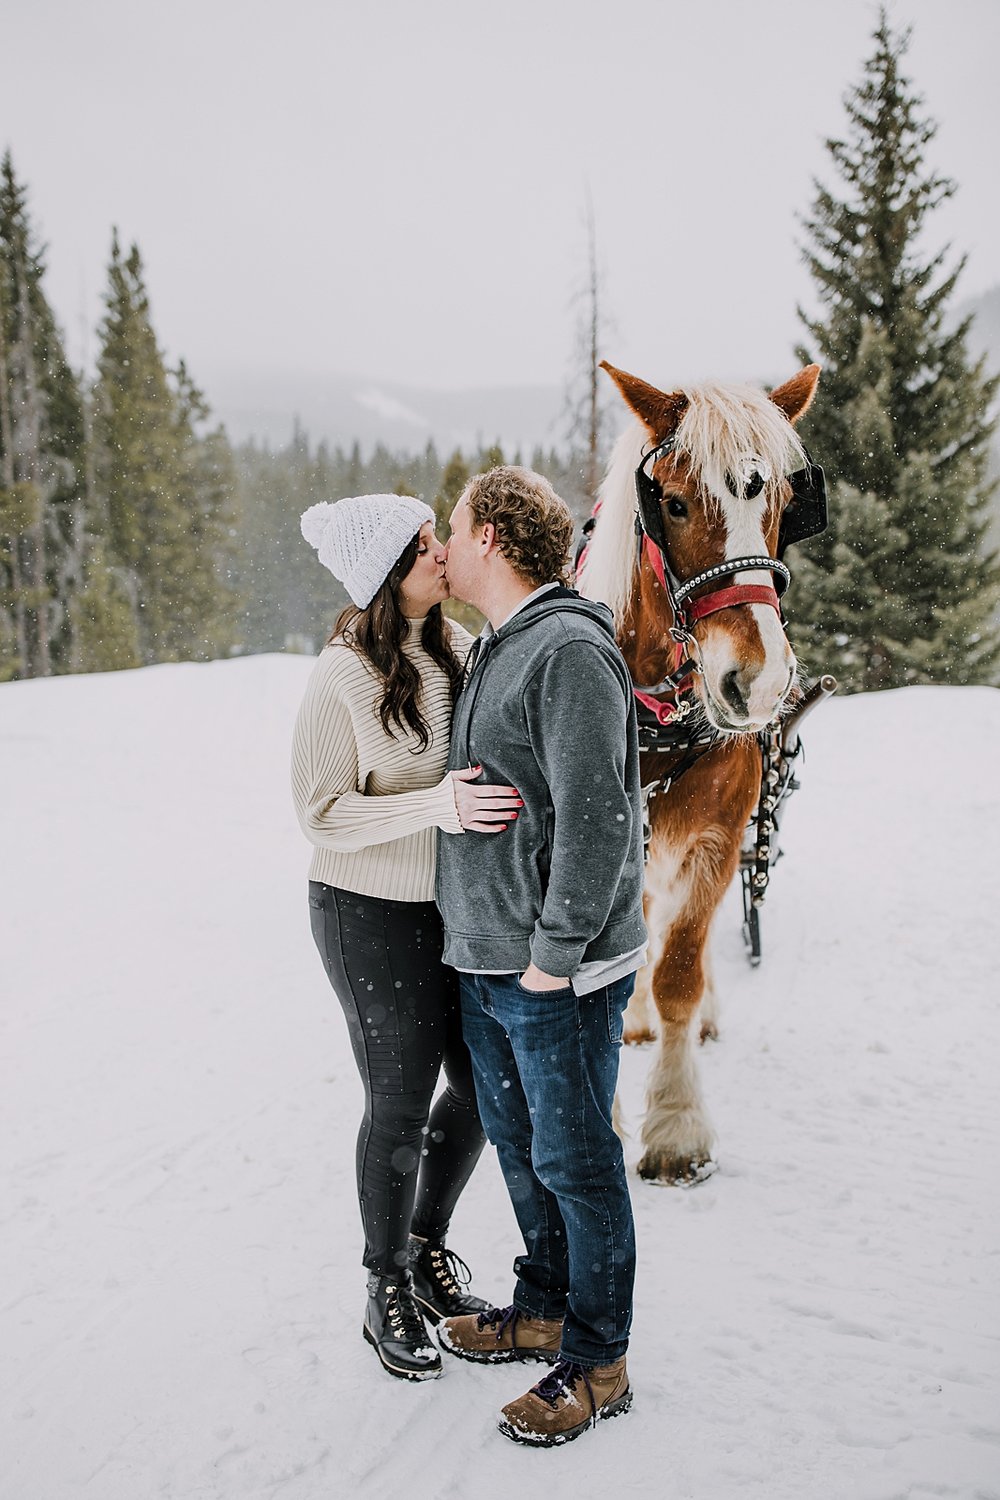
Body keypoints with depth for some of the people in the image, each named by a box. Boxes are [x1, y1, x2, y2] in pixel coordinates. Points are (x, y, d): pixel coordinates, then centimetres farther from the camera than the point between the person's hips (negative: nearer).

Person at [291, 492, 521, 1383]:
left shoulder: (461, 647, 0)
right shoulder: (344, 677, -19)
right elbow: (323, 813, -18)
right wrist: (438, 807, -29)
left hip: (460, 905, 6)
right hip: (375, 915, -6)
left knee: (486, 1085, 15)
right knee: (400, 1105, 7)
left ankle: (429, 1244, 41)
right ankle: (388, 1291, 30)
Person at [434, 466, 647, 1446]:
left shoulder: (571, 648, -18)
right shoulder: (493, 651, 13)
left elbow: (595, 816, -23)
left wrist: (554, 954, -20)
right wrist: (487, 939, 17)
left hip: (558, 972, -9)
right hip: (484, 962, 9)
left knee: (575, 1162, 3)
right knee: (517, 1145, 20)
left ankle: (597, 1364, 19)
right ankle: (544, 1310, 38)